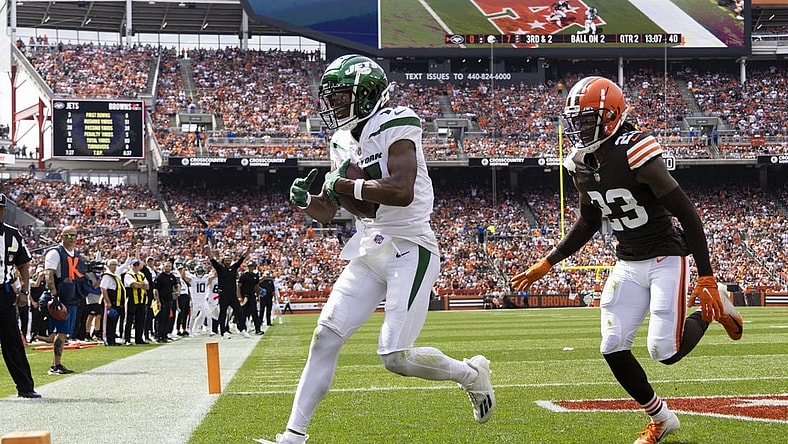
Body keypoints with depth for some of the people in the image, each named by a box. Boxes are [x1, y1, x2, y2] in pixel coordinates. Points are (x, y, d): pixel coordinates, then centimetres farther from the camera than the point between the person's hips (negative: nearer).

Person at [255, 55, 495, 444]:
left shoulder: (395, 128, -14)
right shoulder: (343, 142, 11)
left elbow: (402, 192, -28)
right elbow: (327, 212, 16)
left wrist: (344, 185, -19)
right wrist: (304, 201, -6)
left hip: (409, 250, -8)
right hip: (368, 253, 8)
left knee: (396, 357, -12)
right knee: (325, 338, -1)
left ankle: (472, 374, 15)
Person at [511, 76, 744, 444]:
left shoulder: (636, 155, -25)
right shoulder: (582, 166, -1)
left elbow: (687, 213, -23)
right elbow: (588, 223, 15)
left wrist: (706, 279, -25)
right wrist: (547, 263, 12)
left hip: (666, 258, -7)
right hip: (628, 264, 7)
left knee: (665, 352, -15)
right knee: (613, 349, -4)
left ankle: (712, 310, 16)